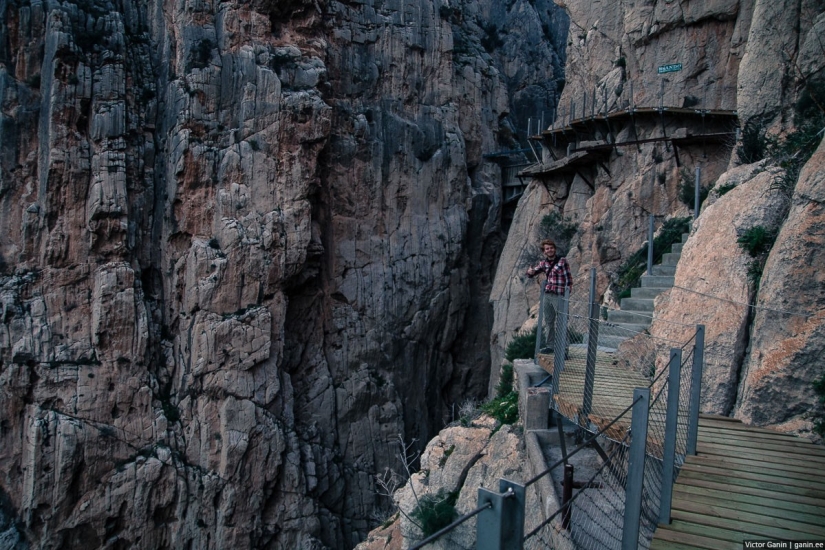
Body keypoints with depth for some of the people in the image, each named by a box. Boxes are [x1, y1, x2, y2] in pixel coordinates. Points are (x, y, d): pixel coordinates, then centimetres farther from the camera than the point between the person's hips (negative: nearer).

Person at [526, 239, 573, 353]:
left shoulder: (562, 261, -5)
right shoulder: (543, 263, 10)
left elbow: (568, 279, -6)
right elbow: (532, 273, 17)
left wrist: (567, 295, -12)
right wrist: (530, 272, -9)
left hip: (559, 295, -6)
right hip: (547, 295, 6)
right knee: (548, 322, 11)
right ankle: (549, 345, 20)